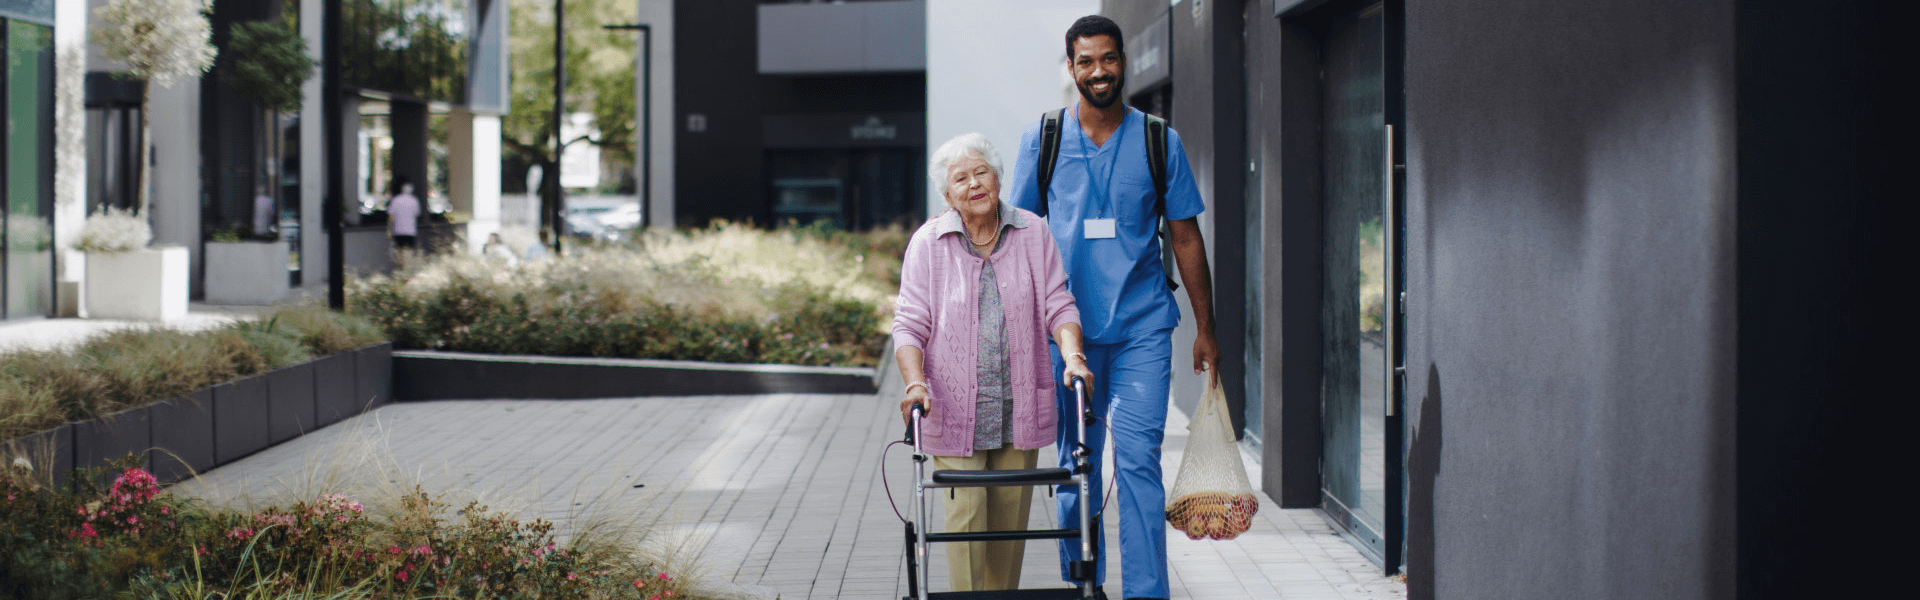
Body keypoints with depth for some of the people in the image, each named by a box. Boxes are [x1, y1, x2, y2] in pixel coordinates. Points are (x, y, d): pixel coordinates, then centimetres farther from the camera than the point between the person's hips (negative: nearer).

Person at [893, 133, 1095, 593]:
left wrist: (1072, 355, -14)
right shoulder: (928, 243, -2)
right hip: (954, 408, -2)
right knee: (965, 516, -7)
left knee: (1011, 517, 7)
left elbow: (1057, 305, 4)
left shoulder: (1031, 233, 4)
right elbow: (910, 324, -3)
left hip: (1019, 409, 2)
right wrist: (915, 383, -19)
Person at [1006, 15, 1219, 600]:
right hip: (1068, 327, 1)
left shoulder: (1159, 141, 3)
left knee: (1137, 458, -9)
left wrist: (1205, 328, 7)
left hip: (1142, 328, -1)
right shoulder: (1042, 138, 3)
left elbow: (1186, 237, 8)